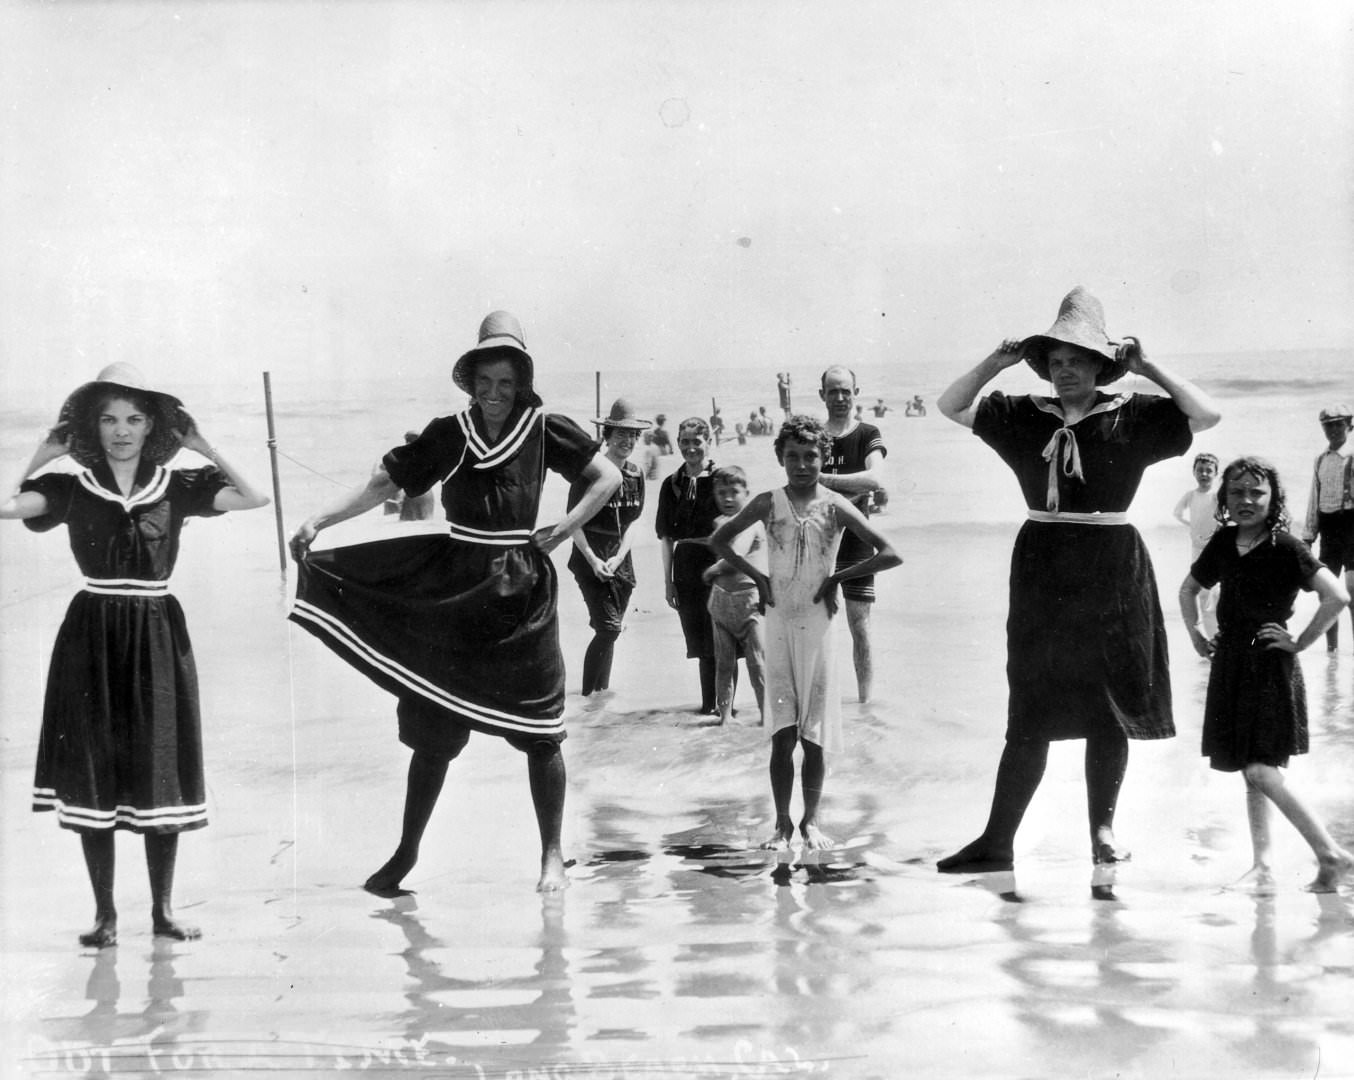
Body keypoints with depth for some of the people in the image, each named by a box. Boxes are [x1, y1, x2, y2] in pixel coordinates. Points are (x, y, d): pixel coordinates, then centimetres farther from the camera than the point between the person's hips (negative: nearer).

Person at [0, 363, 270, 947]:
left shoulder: (176, 487, 4)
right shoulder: (73, 489, 2)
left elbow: (254, 498, -8)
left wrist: (204, 447, -5)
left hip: (158, 634, 1)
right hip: (93, 634, -1)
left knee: (161, 772, 4)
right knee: (93, 775, 1)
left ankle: (163, 909, 15)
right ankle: (105, 913, 11)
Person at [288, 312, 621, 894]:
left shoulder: (544, 430, -3)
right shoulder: (448, 435, 1)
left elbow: (609, 476, 1)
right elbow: (382, 484, -2)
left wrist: (563, 530, -9)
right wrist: (318, 520, -14)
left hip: (520, 593, -1)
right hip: (452, 593, 1)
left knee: (538, 732, 2)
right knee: (432, 731, 7)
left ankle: (552, 855, 16)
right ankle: (406, 851, 22)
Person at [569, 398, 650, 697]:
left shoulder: (635, 475, 7)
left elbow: (632, 522, 9)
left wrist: (618, 557, -5)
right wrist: (594, 561, -15)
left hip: (620, 560, 5)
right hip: (590, 559, -5)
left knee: (609, 632, 8)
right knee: (609, 628, -14)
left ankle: (602, 692, 18)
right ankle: (588, 695, -6)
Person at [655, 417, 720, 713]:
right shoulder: (672, 485, 8)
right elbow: (667, 537, 10)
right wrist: (668, 580, 7)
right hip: (686, 573, 4)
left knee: (716, 642, -3)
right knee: (698, 642, 10)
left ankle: (719, 702, 6)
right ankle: (709, 702, 20)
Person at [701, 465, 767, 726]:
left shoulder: (751, 522, -10)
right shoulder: (718, 522, 10)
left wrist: (712, 570, -8)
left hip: (750, 597, -6)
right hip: (721, 597, 6)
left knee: (757, 661, -3)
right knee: (723, 662, 10)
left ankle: (765, 712, 4)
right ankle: (724, 711, 16)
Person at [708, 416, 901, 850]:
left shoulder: (835, 507, -3)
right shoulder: (768, 504, 1)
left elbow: (890, 554, -6)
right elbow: (719, 540, 12)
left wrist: (837, 577, -7)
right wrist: (757, 575, 2)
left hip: (818, 624, 0)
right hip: (779, 625, 0)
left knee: (815, 733, 4)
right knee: (783, 734, -2)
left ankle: (810, 821, 15)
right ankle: (782, 823, 6)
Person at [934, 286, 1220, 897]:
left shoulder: (1132, 417, -1)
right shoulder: (1024, 417, 7)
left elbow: (1205, 416, -9)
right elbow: (952, 406, 10)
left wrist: (1149, 370, -12)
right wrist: (996, 364, -3)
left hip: (1111, 571, -2)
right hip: (1041, 568, 2)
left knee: (1110, 709, 4)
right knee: (1029, 713, 6)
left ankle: (1102, 829, 17)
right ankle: (998, 841, 10)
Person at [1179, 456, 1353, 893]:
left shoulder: (1285, 547, -11)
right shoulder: (1224, 542, 7)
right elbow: (1189, 588, 24)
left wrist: (1300, 642, -15)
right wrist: (1196, 635, 17)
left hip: (1270, 665, -6)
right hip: (1230, 662, 6)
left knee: (1260, 771, -13)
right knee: (1251, 772, 7)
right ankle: (1262, 866, 11)